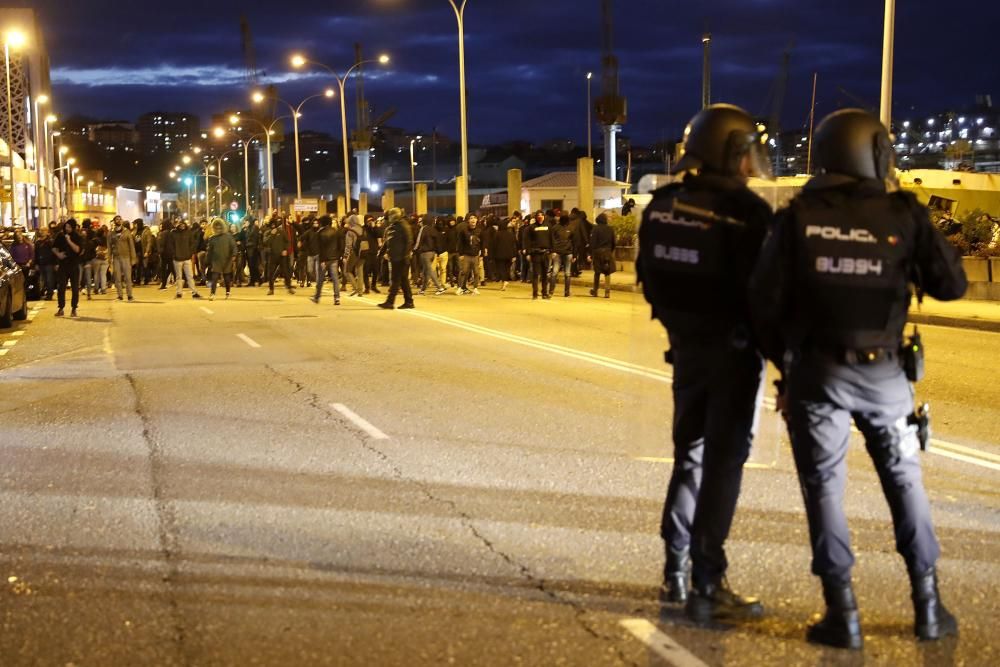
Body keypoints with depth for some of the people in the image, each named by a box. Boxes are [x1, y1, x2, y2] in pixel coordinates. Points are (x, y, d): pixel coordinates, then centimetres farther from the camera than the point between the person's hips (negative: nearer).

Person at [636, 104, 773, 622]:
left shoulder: (662, 205, 2)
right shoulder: (746, 211, -17)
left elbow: (648, 275, 8)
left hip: (686, 344, 6)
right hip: (733, 347, -6)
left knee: (690, 454, 18)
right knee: (723, 463, -1)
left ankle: (676, 573, 23)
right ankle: (706, 588, 0)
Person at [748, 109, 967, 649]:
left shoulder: (799, 217, -5)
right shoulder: (902, 214, -6)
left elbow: (765, 298, -7)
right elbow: (951, 285, -2)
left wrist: (783, 355, 9)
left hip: (818, 370, -1)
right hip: (883, 372, 1)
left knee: (824, 485, 6)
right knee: (905, 481, 16)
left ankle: (842, 612, 4)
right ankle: (927, 605, 19)